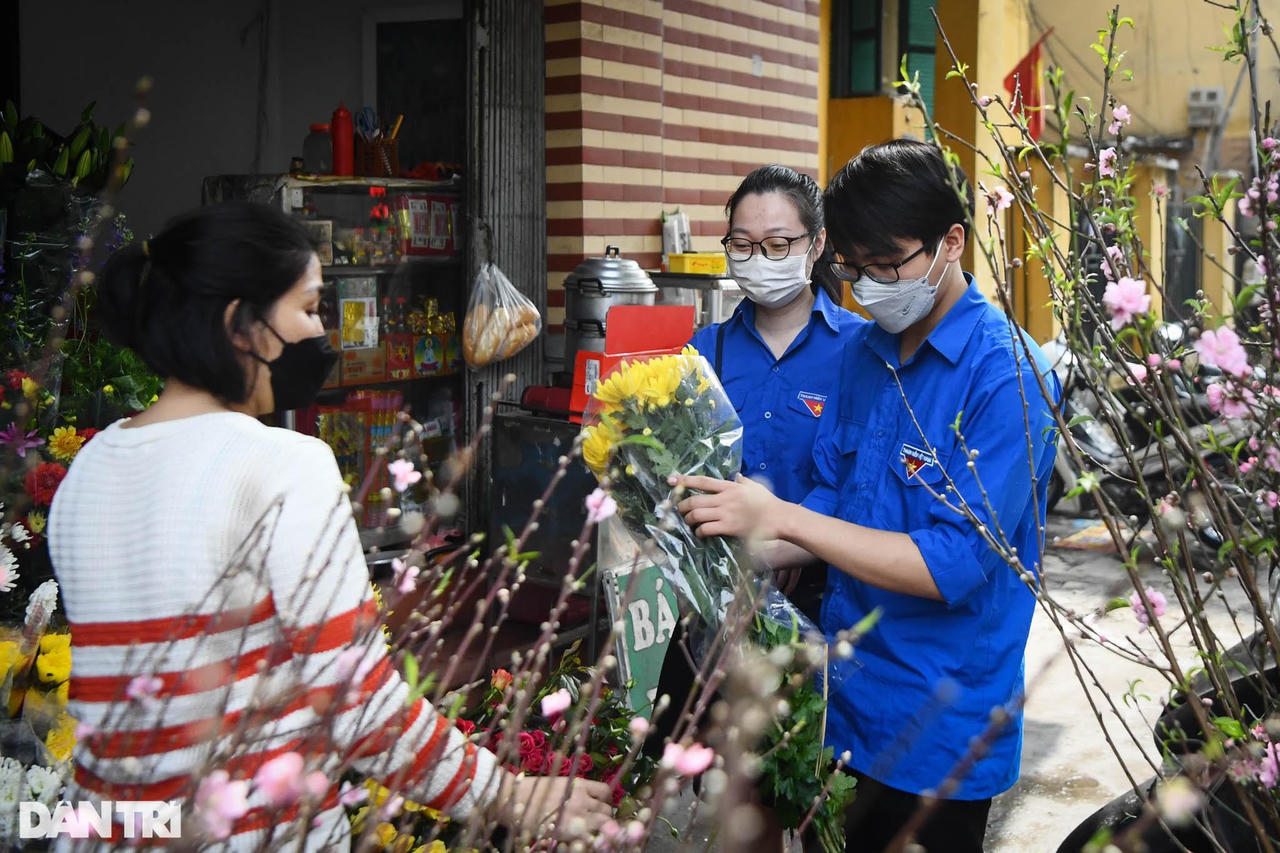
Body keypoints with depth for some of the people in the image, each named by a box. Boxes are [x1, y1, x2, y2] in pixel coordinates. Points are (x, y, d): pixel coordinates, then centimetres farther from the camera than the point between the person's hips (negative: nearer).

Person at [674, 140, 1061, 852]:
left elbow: (952, 565, -24)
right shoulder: (863, 353, 5)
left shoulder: (1009, 377, -18)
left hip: (943, 729, -6)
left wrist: (781, 518, -23)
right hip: (845, 701, 6)